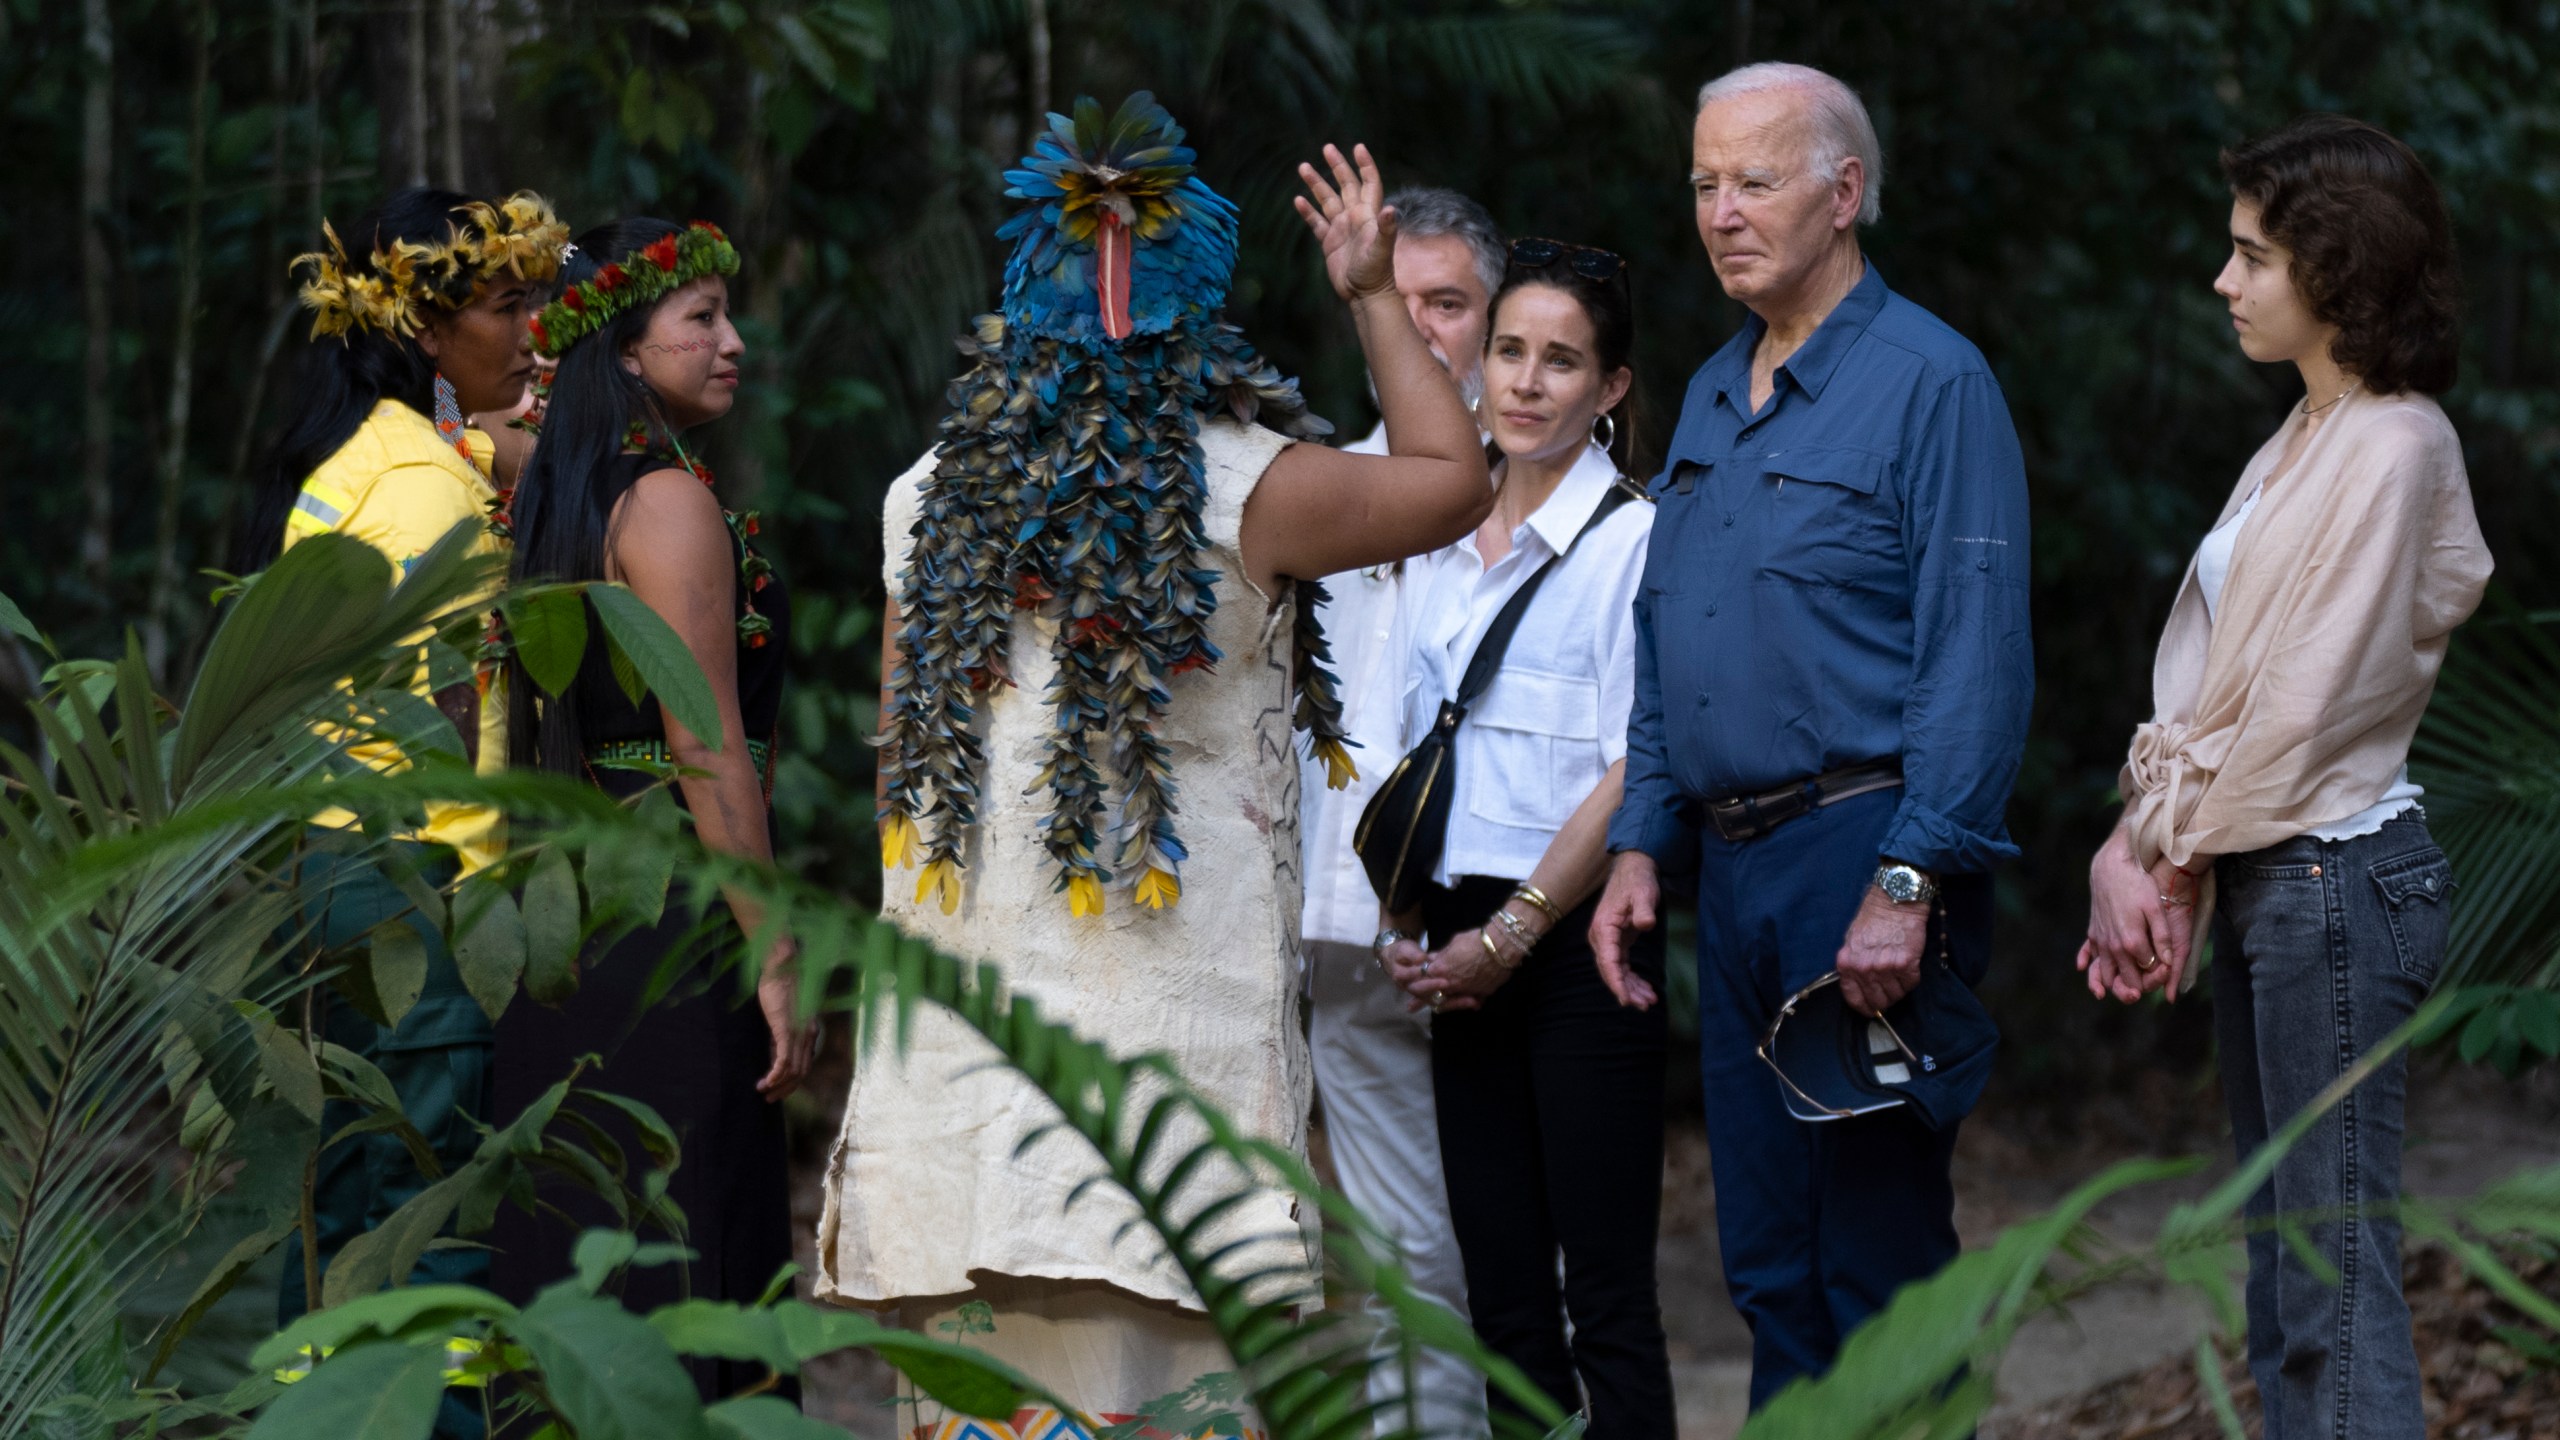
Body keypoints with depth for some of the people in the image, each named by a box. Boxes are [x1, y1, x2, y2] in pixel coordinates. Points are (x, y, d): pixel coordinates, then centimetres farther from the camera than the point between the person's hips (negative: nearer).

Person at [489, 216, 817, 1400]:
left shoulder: (553, 503, 14)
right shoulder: (669, 499, -12)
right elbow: (706, 747, -17)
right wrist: (773, 957, -16)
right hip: (669, 905, -9)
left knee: (576, 1241, 11)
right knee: (684, 1246, -7)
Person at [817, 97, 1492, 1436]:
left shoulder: (929, 498, 7)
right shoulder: (1238, 488, -6)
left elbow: (896, 762, 14)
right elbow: (1452, 480, 10)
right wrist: (1374, 294, 20)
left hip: (963, 976, 4)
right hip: (1172, 1000, -4)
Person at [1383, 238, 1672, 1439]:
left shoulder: (1632, 541, -6)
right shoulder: (1441, 543, 13)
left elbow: (1632, 774, -10)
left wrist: (1506, 936, -10)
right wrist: (1405, 922, 6)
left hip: (1576, 937, -6)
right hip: (1463, 946, 6)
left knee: (1605, 1296, -6)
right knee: (1501, 1295, 7)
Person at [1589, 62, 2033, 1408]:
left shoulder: (1930, 380, -8)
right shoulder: (1711, 397, 17)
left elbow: (1979, 664, -14)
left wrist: (1908, 883, -20)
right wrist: (1639, 844, 12)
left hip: (1862, 845, -8)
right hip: (1734, 867, 8)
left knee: (1881, 1257, -6)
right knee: (1767, 1259, 10)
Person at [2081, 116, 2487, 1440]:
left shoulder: (2391, 446, -14)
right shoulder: (2302, 439, 14)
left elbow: (2312, 694, -16)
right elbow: (2212, 668, 13)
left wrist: (2171, 847, -7)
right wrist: (2148, 842, 3)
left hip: (2336, 874, -10)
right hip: (2258, 874, 10)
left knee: (2338, 1279, -7)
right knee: (2278, 1278, 13)